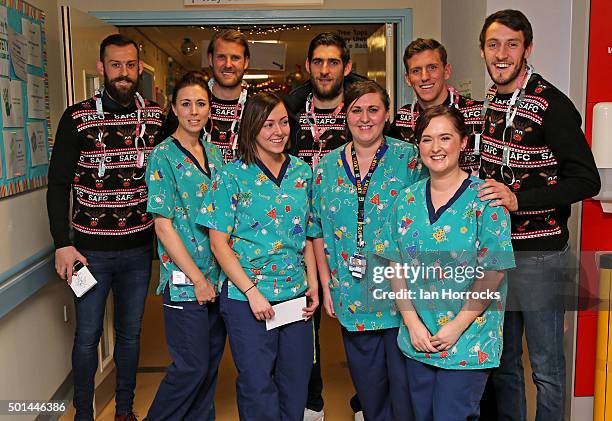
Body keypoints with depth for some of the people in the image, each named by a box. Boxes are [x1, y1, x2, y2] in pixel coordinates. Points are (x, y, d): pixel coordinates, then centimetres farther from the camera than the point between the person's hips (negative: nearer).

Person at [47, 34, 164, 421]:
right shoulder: (77, 117, -6)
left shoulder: (158, 116, 1)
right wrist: (63, 244, -10)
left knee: (131, 333, 15)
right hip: (90, 249, -2)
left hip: (139, 247, 2)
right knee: (88, 336, 9)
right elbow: (58, 184, -4)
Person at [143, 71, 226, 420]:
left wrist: (218, 274, 7)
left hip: (219, 274, 6)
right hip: (185, 280, -6)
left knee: (212, 362, 14)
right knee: (192, 366, 0)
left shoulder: (214, 153, 9)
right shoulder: (163, 156, -9)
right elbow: (163, 224, -13)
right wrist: (198, 278, -14)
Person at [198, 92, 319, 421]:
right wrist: (251, 291, -14)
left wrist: (313, 284, 5)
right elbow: (219, 242, -9)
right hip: (246, 296, -4)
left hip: (296, 294, 4)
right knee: (257, 384, 5)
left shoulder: (302, 172, 6)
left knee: (296, 381, 13)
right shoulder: (233, 175, -7)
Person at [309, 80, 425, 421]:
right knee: (368, 386, 17)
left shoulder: (409, 159, -5)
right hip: (353, 298, 3)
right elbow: (319, 231, 10)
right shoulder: (328, 166, 5)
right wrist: (326, 285, 7)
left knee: (405, 382, 8)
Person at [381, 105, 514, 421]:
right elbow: (396, 267, 4)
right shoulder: (407, 200, 4)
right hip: (417, 337, 5)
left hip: (469, 340, -4)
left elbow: (493, 271, -12)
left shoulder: (484, 197, -10)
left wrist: (457, 326, -14)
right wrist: (412, 323, -5)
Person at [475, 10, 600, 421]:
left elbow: (587, 180, -17)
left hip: (539, 255, -7)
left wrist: (518, 199, -25)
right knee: (502, 359, 18)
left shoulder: (551, 105, -14)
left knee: (547, 366, 7)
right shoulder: (491, 102, 9)